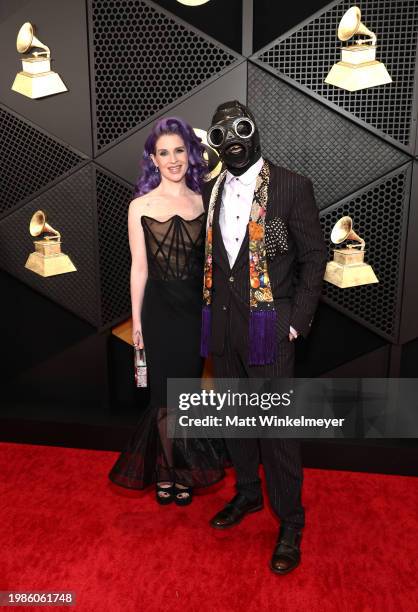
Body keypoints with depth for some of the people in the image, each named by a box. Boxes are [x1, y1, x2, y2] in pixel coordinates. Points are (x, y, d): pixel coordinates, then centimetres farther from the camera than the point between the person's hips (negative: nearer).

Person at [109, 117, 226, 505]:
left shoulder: (203, 202, 2)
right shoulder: (140, 207, -3)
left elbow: (210, 259, 5)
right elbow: (139, 268, -1)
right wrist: (136, 320, 1)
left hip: (197, 306, 2)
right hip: (161, 307, -2)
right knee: (166, 391, 10)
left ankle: (178, 466, 34)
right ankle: (169, 469, 31)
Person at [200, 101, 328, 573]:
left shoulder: (291, 187, -5)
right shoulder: (211, 192, 11)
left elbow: (314, 257, -4)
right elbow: (210, 258, 14)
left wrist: (297, 321, -10)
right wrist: (210, 312, 6)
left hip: (268, 326, -5)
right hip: (221, 326, 6)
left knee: (277, 427, 1)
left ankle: (289, 524, 20)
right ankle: (247, 494, 39)